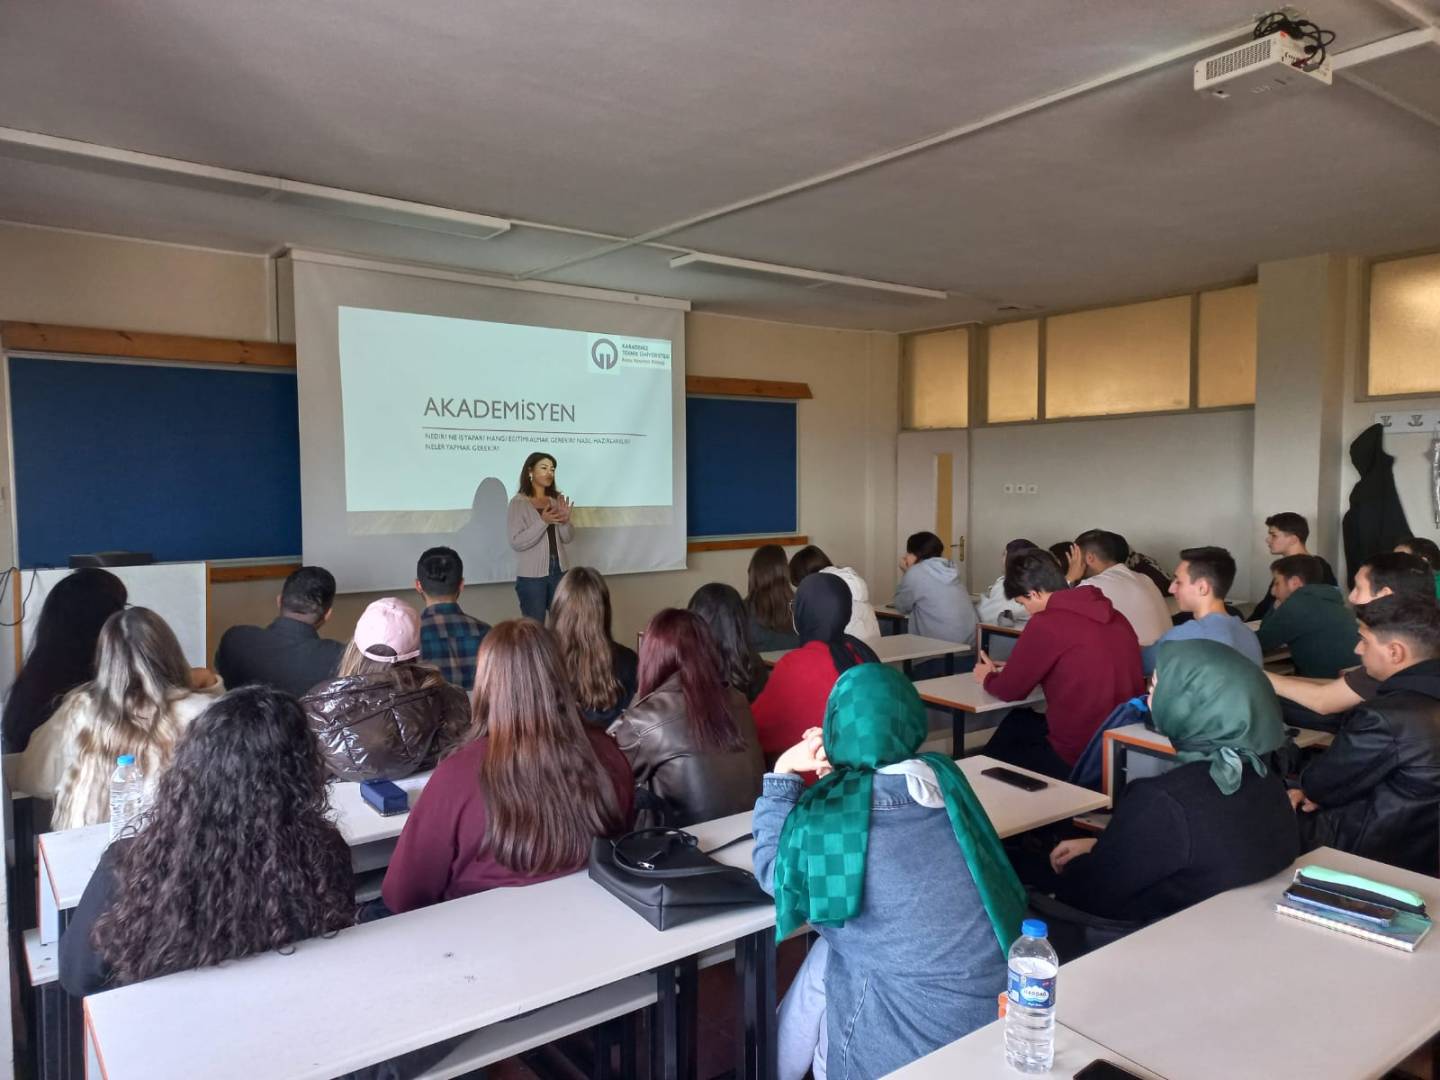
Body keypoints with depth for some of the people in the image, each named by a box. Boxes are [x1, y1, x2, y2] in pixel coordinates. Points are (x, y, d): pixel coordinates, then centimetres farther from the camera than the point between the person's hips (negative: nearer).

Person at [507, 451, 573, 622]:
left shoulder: (557, 500, 7)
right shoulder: (518, 503, -8)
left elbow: (567, 539, 8)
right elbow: (516, 542, -15)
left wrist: (565, 521, -12)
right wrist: (543, 521, -23)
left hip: (558, 571, 5)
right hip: (531, 575, -5)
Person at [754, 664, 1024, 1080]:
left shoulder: (826, 818, -19)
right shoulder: (944, 776, -4)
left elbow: (772, 872, 3)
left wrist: (783, 775, 1)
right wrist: (841, 768, 11)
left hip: (925, 1028, -5)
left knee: (822, 961, 18)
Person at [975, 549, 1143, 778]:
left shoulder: (1046, 623, -18)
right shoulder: (1114, 616, 5)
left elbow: (1010, 690, -7)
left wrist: (988, 677, 16)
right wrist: (1004, 672, 21)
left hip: (1080, 758, -7)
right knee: (1019, 720, 27)